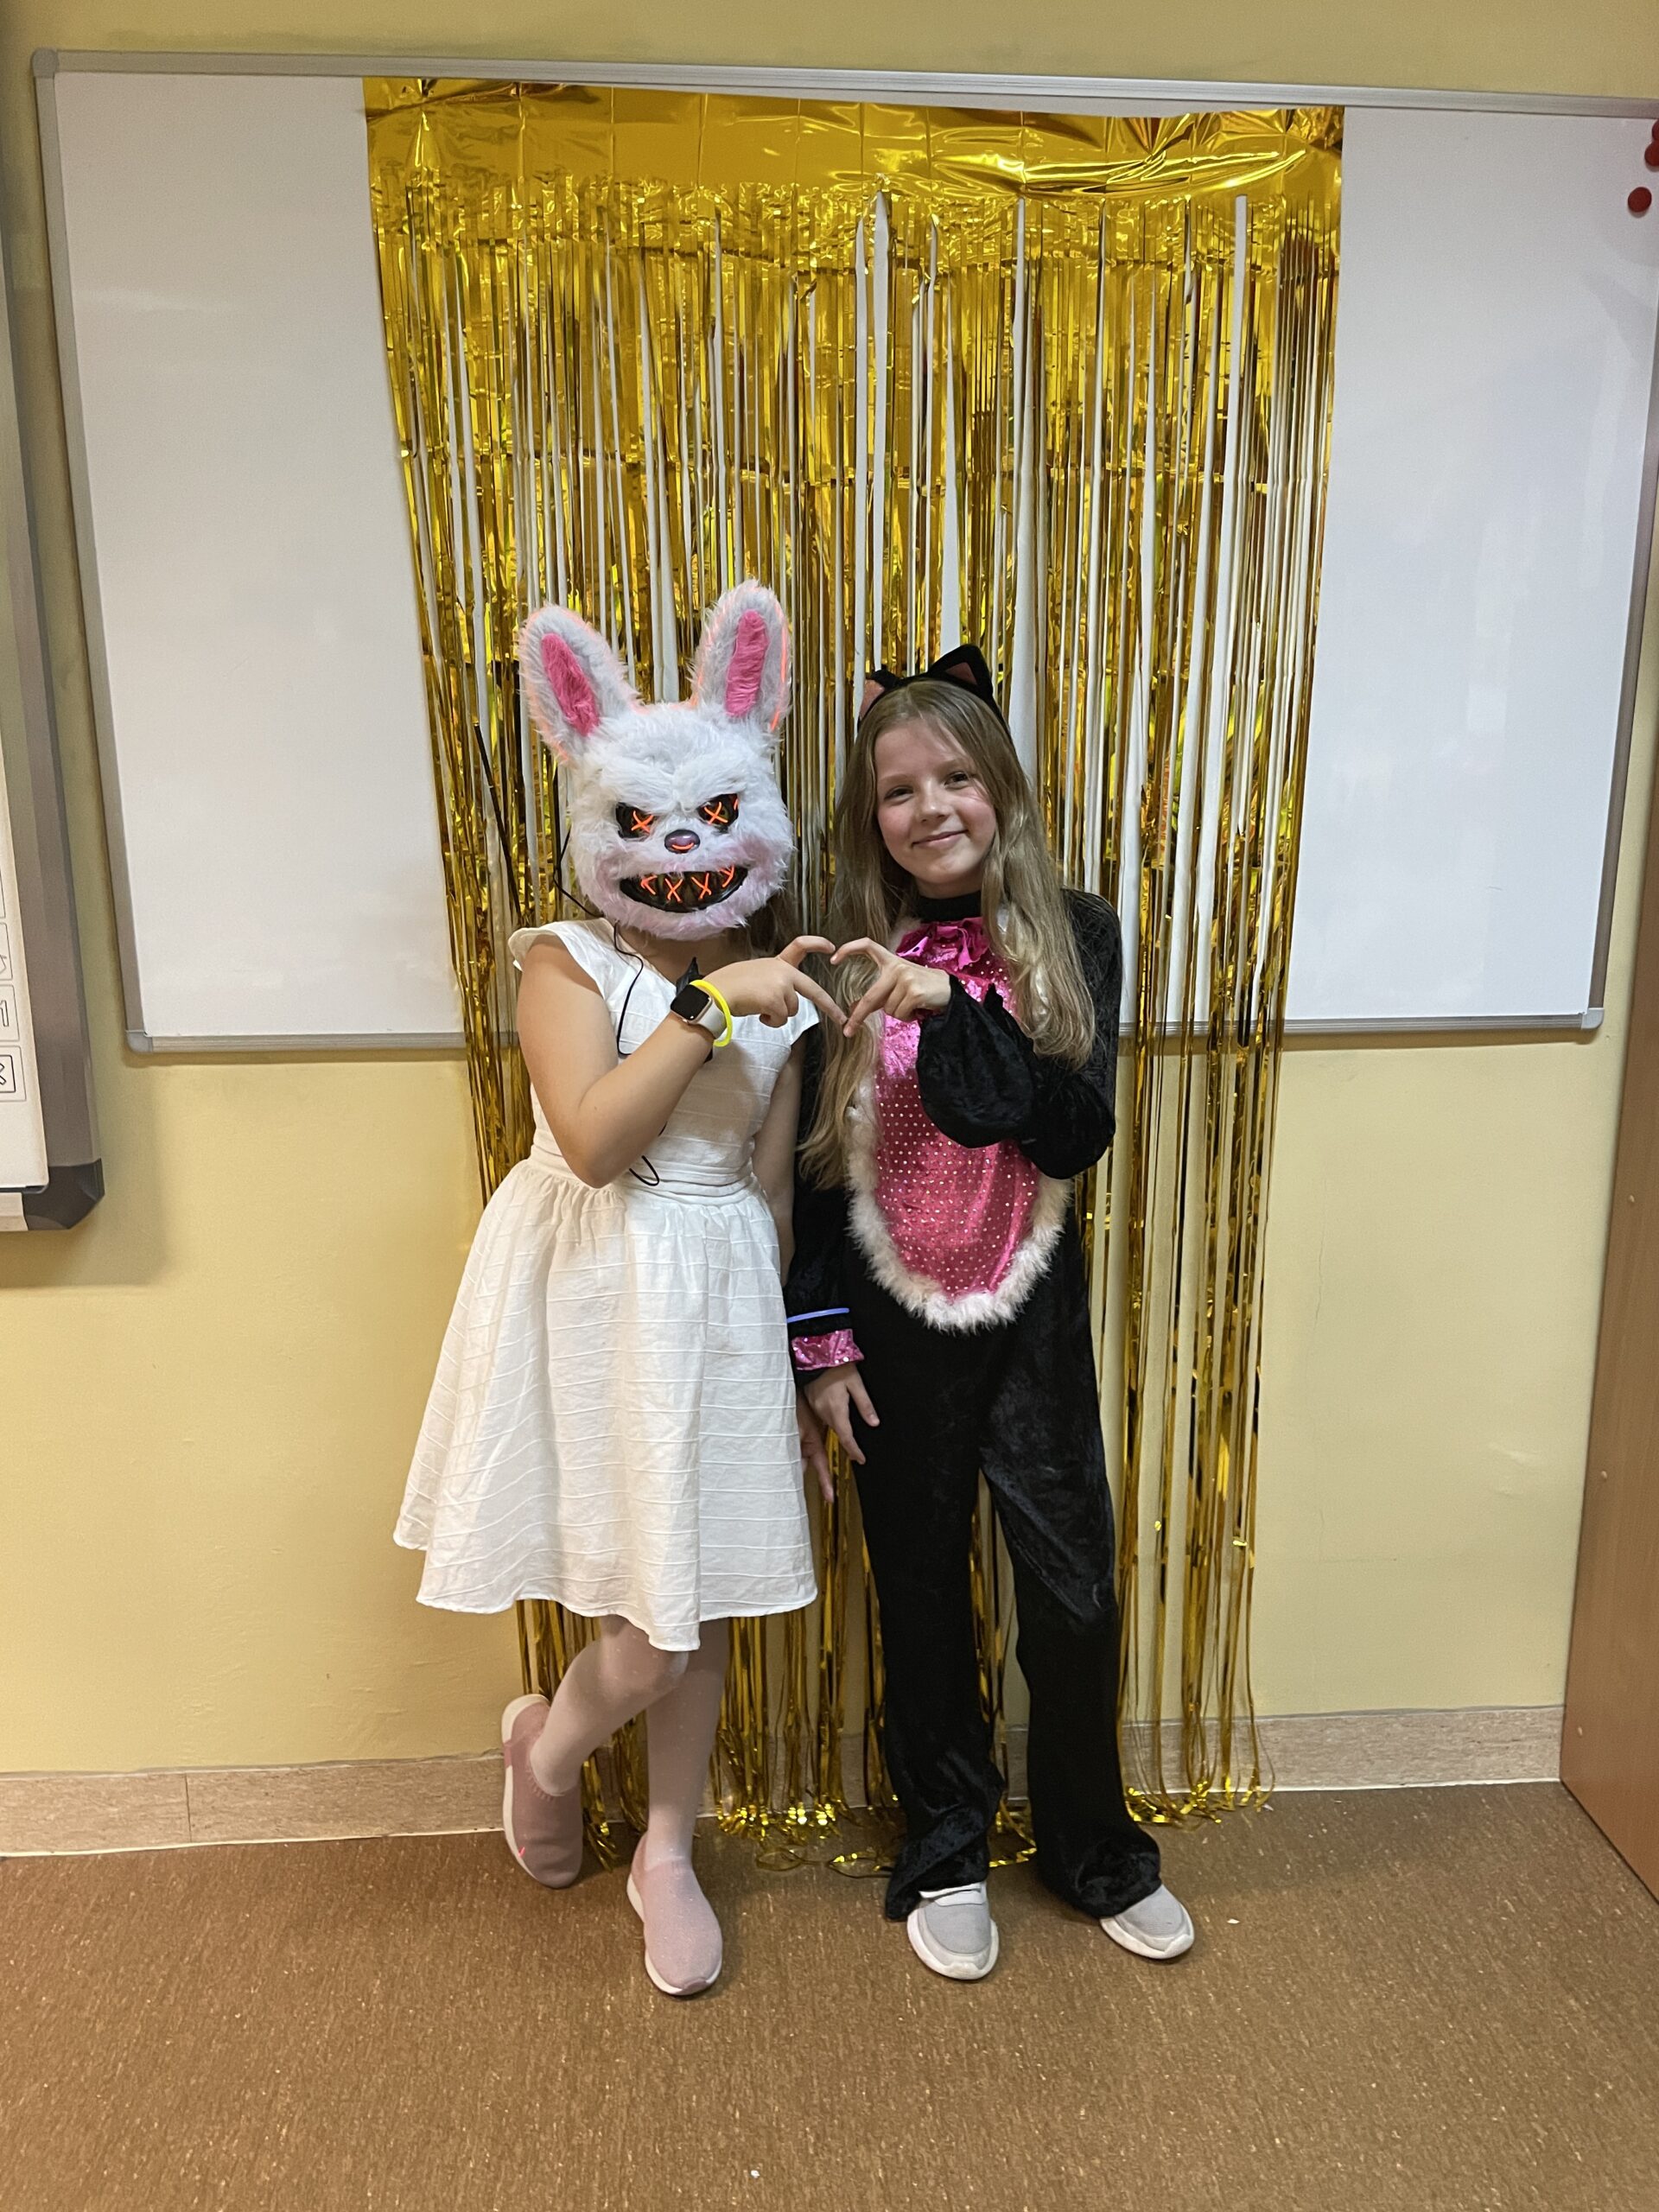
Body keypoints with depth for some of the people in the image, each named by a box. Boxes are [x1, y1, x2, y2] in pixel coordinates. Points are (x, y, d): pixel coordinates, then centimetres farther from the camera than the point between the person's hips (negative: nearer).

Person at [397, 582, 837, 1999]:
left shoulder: (778, 981, 4)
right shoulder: (568, 964, -8)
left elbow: (772, 1183, 8)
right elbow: (593, 1139, -24)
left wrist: (787, 1338, 11)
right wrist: (711, 1008, -27)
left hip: (725, 1300, 4)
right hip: (598, 1302, -4)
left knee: (705, 1608, 14)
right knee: (649, 1636, -1)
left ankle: (668, 1853, 39)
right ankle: (547, 1743, 36)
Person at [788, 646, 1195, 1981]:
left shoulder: (1074, 938, -5)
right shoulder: (853, 960, -5)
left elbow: (1080, 1132, -16)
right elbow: (815, 1167, -1)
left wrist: (956, 1006, -27)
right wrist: (822, 1342, -2)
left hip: (1034, 1317, 0)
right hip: (893, 1323, 0)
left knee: (1073, 1592, 8)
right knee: (923, 1594, 14)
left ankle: (1095, 1849, 34)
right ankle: (946, 1851, 36)